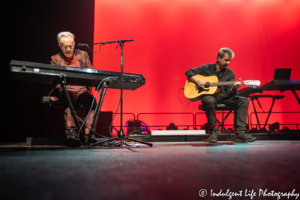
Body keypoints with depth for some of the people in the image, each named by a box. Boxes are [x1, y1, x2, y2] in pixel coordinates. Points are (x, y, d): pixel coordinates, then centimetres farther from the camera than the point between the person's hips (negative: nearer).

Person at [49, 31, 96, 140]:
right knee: (68, 98, -37)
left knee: (92, 100, -32)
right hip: (65, 89, -1)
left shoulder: (83, 55, 19)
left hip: (82, 89, 1)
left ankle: (89, 133, -32)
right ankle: (71, 130, -36)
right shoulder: (55, 59, 17)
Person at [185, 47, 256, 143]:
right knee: (209, 101, -40)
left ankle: (240, 133, -20)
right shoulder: (207, 68, 4)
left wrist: (234, 88, -24)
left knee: (244, 101, -16)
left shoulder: (230, 73, 10)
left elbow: (229, 92, 0)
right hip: (209, 95, -4)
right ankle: (213, 132, -25)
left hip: (224, 97, 4)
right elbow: (189, 72, 5)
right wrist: (196, 80, -13)